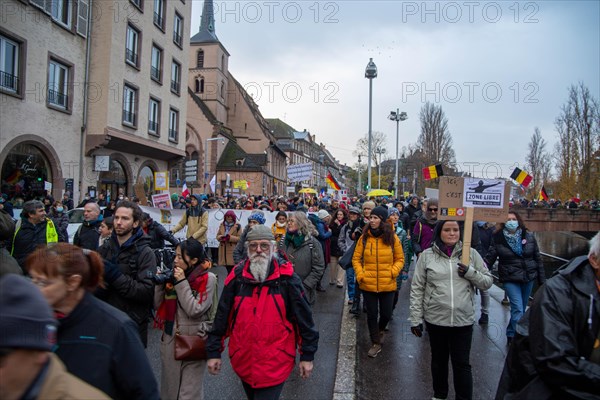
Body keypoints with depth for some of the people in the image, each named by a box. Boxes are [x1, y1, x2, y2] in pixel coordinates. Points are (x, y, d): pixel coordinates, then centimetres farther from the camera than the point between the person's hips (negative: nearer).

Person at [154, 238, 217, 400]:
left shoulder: (208, 278, -14)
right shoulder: (173, 275, 1)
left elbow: (195, 310, -21)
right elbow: (158, 305, 4)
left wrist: (182, 282, -20)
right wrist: (160, 283, -10)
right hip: (170, 338, 5)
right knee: (169, 386, 20)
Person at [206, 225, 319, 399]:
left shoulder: (287, 278, -11)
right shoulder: (237, 276, -4)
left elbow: (304, 317, -6)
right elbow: (222, 316, 3)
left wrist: (307, 355, -2)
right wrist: (214, 351, 5)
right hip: (243, 362, 4)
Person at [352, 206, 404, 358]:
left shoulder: (392, 238, -4)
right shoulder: (364, 237, -3)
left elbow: (400, 259, 5)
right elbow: (356, 259, 3)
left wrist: (394, 271, -12)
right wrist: (360, 274, -10)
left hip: (387, 285, 0)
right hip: (368, 285, 0)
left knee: (386, 314, 11)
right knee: (372, 314, 8)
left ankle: (380, 331, 45)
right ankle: (376, 343, 26)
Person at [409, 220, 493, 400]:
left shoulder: (471, 253, 0)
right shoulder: (427, 255, -3)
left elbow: (488, 282, 6)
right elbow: (417, 289, -1)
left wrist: (471, 273, -14)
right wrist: (416, 319, -3)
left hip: (463, 320, 0)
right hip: (435, 319, 1)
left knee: (462, 364, 8)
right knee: (438, 360, 18)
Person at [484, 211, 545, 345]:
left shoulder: (529, 236, 0)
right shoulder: (497, 238, -8)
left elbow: (538, 259, 6)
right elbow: (490, 258, -10)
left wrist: (542, 281, 6)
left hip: (528, 278, 4)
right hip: (510, 279, -3)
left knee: (522, 309, 15)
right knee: (518, 309, -12)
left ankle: (511, 334, 34)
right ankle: (513, 338, -1)